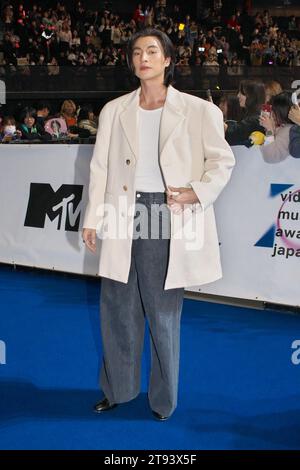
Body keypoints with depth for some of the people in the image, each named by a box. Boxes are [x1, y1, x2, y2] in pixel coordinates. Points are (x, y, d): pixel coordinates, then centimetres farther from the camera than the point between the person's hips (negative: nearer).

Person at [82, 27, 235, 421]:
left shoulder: (197, 110, 0)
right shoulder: (114, 111, 9)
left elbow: (222, 160, 3)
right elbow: (100, 167, 8)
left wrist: (198, 192, -13)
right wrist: (93, 218, 4)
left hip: (170, 216, -3)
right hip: (124, 215, 3)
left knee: (164, 312, 7)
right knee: (117, 307, 11)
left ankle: (163, 399, 24)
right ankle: (117, 389, 30)